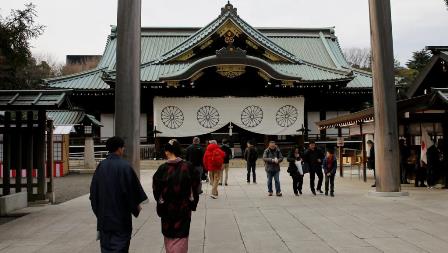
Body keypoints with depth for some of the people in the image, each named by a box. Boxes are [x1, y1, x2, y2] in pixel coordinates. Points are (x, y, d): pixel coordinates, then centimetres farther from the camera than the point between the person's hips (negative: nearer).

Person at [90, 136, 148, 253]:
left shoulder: (101, 166, -1)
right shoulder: (124, 166, -15)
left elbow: (93, 189, 6)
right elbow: (132, 188, -10)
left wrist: (98, 209, 18)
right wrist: (136, 205, 6)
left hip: (104, 214, 5)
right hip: (121, 215, -5)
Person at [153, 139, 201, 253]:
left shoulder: (162, 168, -14)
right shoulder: (189, 167, -11)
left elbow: (156, 190, -8)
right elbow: (195, 187, -5)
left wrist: (161, 203, 7)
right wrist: (193, 203, 7)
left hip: (167, 208, 0)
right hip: (184, 208, 0)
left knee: (169, 235, 20)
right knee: (181, 237, 11)